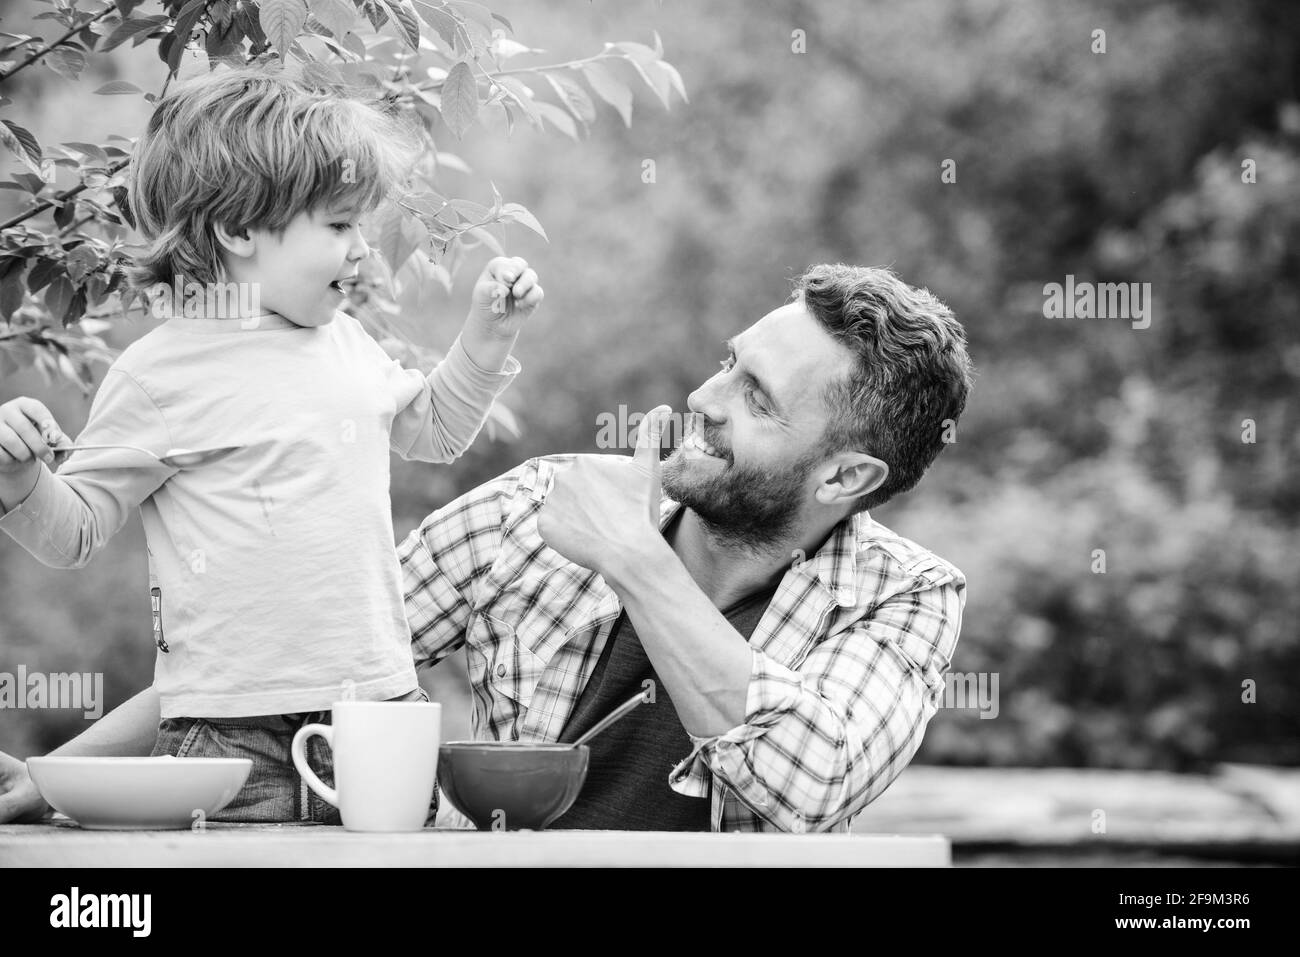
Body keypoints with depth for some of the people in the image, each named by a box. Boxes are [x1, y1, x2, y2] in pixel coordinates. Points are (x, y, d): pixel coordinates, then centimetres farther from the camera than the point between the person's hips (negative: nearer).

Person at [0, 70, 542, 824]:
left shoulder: (347, 345, 11)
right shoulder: (161, 373, -8)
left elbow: (430, 430, 30)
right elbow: (77, 532, -4)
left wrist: (487, 336, 19)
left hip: (384, 705, 6)